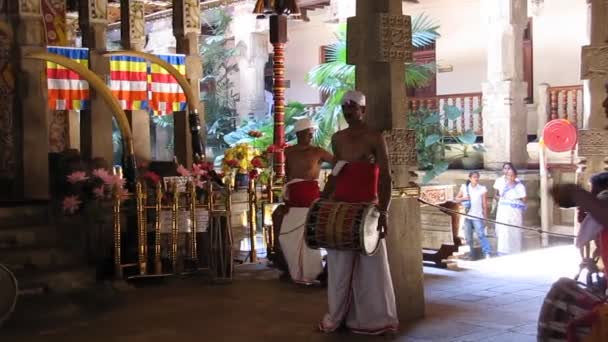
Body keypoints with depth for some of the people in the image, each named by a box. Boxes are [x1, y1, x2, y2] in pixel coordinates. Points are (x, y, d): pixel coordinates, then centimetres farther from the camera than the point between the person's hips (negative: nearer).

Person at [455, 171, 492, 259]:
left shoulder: (482, 189, -4)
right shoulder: (464, 187, 4)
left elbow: (485, 205, -2)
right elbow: (457, 199, 11)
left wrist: (485, 218, -3)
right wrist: (463, 198, -11)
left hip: (478, 217, -3)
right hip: (467, 217, 3)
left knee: (481, 235, -16)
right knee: (468, 238, 8)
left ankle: (487, 253, -16)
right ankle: (469, 255, 17)